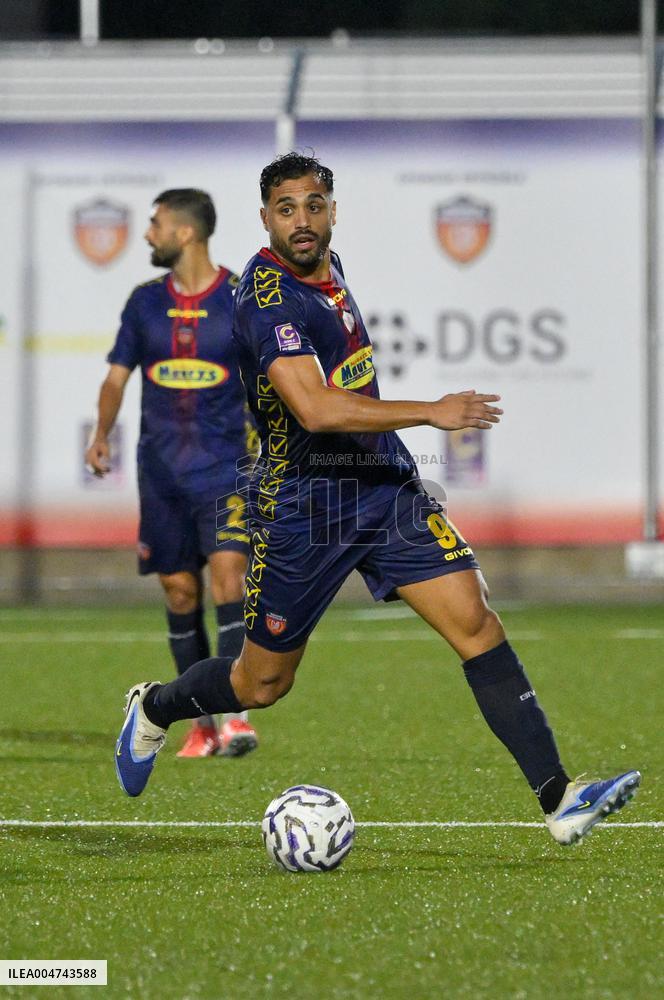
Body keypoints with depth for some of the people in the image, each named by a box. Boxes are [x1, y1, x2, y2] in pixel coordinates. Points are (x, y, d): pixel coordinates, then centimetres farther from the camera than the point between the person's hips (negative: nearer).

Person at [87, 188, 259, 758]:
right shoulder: (145, 302, 7)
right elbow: (118, 375, 12)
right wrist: (102, 435, 1)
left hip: (226, 465, -4)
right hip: (161, 469, 4)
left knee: (227, 568, -20)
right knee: (180, 590, 4)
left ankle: (235, 712, -23)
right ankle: (202, 721, 14)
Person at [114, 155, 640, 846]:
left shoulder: (327, 267, 7)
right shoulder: (268, 298, -21)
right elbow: (315, 410, -33)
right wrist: (431, 413, -28)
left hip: (385, 485, 6)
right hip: (304, 505, -6)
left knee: (476, 624, -10)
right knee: (262, 683, 9)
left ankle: (559, 801, -16)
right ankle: (154, 708, 42)